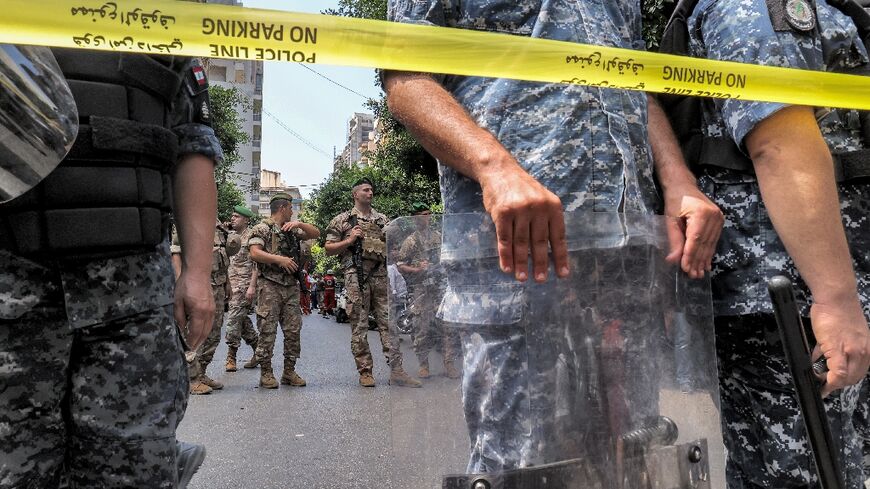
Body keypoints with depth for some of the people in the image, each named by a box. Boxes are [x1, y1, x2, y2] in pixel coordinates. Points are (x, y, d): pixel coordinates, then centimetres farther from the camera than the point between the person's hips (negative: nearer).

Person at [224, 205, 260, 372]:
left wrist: (252, 286, -20)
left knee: (233, 319, -10)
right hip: (231, 284, 8)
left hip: (245, 284, -8)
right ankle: (259, 351, 21)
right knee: (242, 320, 10)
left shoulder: (252, 236, -8)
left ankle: (231, 357, -2)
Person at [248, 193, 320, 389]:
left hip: (292, 286, 6)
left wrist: (299, 224, 0)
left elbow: (316, 233, 16)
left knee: (293, 331, 5)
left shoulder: (292, 229, 19)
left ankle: (289, 372, 15)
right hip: (270, 286, -6)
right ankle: (266, 373, 6)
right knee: (268, 331, -3)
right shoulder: (262, 229, 0)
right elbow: (254, 253, -12)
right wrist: (280, 259, -19)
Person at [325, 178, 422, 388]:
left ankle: (396, 371, 3)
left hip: (381, 276, 3)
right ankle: (365, 372, 9)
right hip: (356, 277, -3)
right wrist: (349, 240, -8)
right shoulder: (342, 220, 7)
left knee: (388, 323, 1)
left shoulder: (383, 219, 18)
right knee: (359, 326, 0)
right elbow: (329, 249, 4)